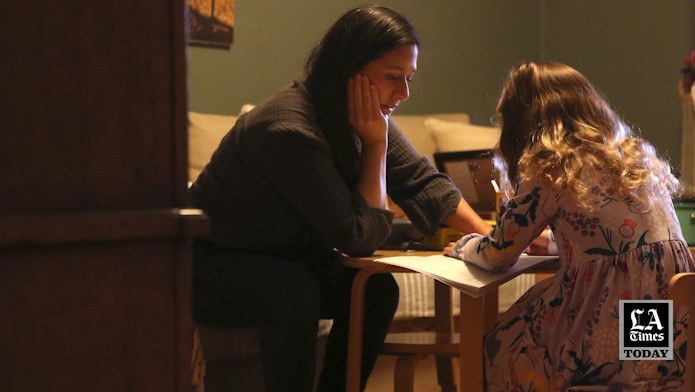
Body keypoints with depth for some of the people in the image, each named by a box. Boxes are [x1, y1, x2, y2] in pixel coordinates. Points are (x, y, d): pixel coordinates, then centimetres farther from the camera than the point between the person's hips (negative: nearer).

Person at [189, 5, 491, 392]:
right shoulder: (290, 129, -32)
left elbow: (423, 183, -6)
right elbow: (360, 237, -27)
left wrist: (489, 234, -18)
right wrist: (375, 145, -24)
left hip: (285, 260, 8)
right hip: (209, 268, -8)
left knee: (377, 288, -12)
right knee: (294, 291, -34)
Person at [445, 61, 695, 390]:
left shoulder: (551, 169, -7)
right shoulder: (635, 153, 13)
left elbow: (498, 254, 2)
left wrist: (464, 245, 23)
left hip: (620, 336, -7)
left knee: (499, 348, 18)